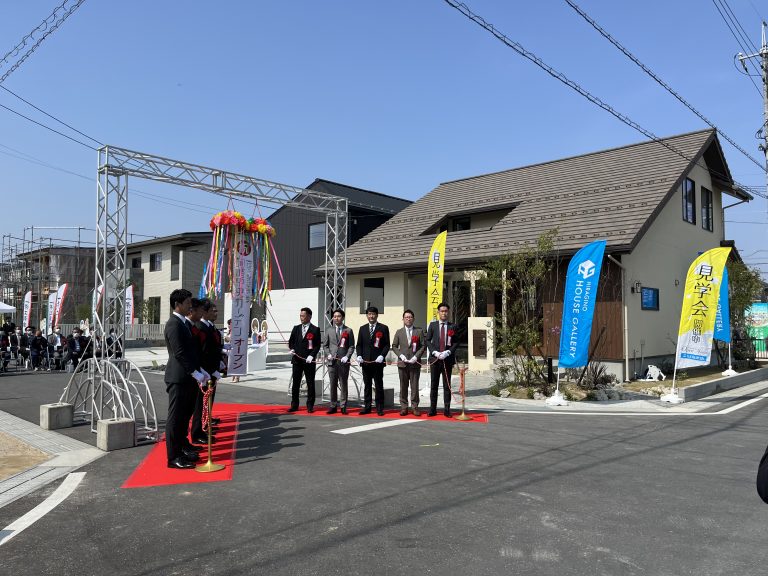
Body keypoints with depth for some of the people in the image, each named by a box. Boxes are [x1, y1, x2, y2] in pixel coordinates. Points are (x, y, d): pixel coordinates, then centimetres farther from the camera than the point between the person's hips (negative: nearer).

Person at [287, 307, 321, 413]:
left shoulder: (315, 330, -1)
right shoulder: (296, 328, 11)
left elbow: (317, 345, -4)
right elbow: (291, 341, 16)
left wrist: (311, 355, -15)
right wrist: (292, 349, -3)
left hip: (309, 360, -4)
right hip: (297, 359, 4)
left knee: (310, 384, 2)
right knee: (295, 383, 7)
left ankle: (310, 406, 11)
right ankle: (294, 405, 15)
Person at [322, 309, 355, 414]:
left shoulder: (348, 331, 5)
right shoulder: (329, 331, 11)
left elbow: (351, 346, 3)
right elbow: (325, 345, 13)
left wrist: (347, 356, -10)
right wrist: (328, 354, -4)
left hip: (343, 362, -2)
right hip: (332, 361, 2)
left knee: (344, 385, 2)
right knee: (333, 385, 5)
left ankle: (343, 406, 10)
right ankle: (333, 406, 13)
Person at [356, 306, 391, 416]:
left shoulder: (383, 328, 3)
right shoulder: (363, 328, 14)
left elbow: (387, 345, -1)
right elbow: (359, 345, 13)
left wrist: (382, 356, -14)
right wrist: (359, 355, -3)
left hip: (377, 362, -3)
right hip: (365, 362, 3)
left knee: (379, 386, 1)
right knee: (366, 385, 7)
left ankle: (379, 408, 7)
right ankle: (367, 407, 13)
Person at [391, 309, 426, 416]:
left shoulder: (419, 331, 5)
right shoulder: (399, 332, 9)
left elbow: (423, 346, 2)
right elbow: (394, 346, 9)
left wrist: (416, 356, -9)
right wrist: (401, 355, -6)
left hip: (415, 363, -1)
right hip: (402, 363, 1)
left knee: (414, 386, 1)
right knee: (403, 386, 4)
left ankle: (415, 407, 8)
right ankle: (404, 407, 11)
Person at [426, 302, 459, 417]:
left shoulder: (453, 326, 7)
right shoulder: (432, 325, 8)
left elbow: (456, 342, 3)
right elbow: (428, 341, 5)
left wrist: (448, 352, -12)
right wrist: (435, 352, -9)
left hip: (448, 359, 0)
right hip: (435, 359, 0)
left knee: (447, 385, 3)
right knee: (434, 385, 4)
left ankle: (447, 410, 7)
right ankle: (432, 409, 9)